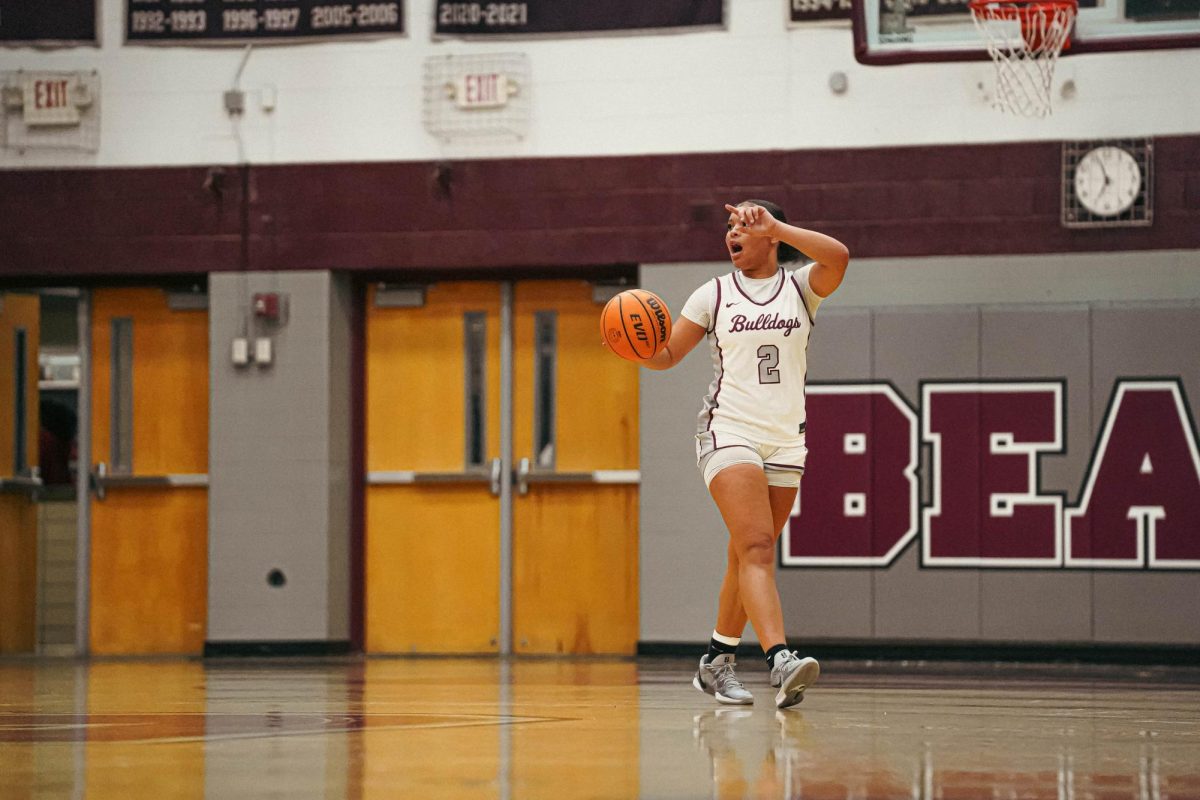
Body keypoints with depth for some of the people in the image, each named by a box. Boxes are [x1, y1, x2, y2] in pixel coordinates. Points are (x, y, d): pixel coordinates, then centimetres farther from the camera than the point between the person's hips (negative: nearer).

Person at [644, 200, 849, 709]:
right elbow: (667, 356, 8)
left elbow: (838, 257, -15)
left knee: (746, 557, 9)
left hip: (785, 439, 3)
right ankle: (780, 661, -33)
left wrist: (777, 226, -17)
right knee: (756, 547, -19)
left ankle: (717, 661, 24)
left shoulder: (800, 287, 6)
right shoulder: (714, 295, 7)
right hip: (729, 432, -3)